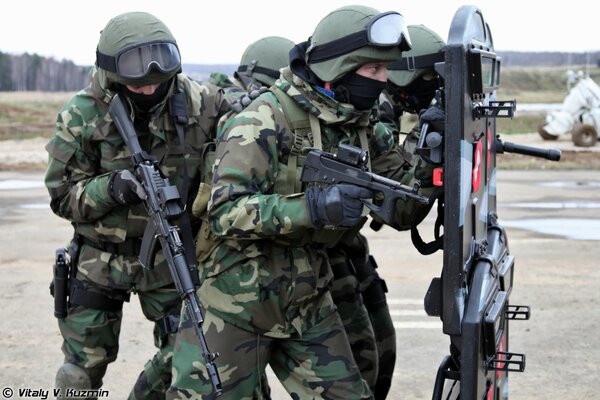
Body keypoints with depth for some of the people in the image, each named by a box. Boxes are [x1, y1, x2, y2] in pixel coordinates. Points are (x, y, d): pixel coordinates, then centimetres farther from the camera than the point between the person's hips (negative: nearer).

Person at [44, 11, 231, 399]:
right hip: (100, 261, -1)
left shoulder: (200, 102, -10)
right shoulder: (82, 117, -14)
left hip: (170, 258, 1)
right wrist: (111, 188, -27)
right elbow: (62, 196, -10)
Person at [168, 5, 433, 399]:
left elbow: (400, 208, 10)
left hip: (309, 302, 6)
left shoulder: (362, 126, 5)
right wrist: (313, 207, -34)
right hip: (236, 298, -6)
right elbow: (226, 211, -25)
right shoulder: (265, 121, -17)